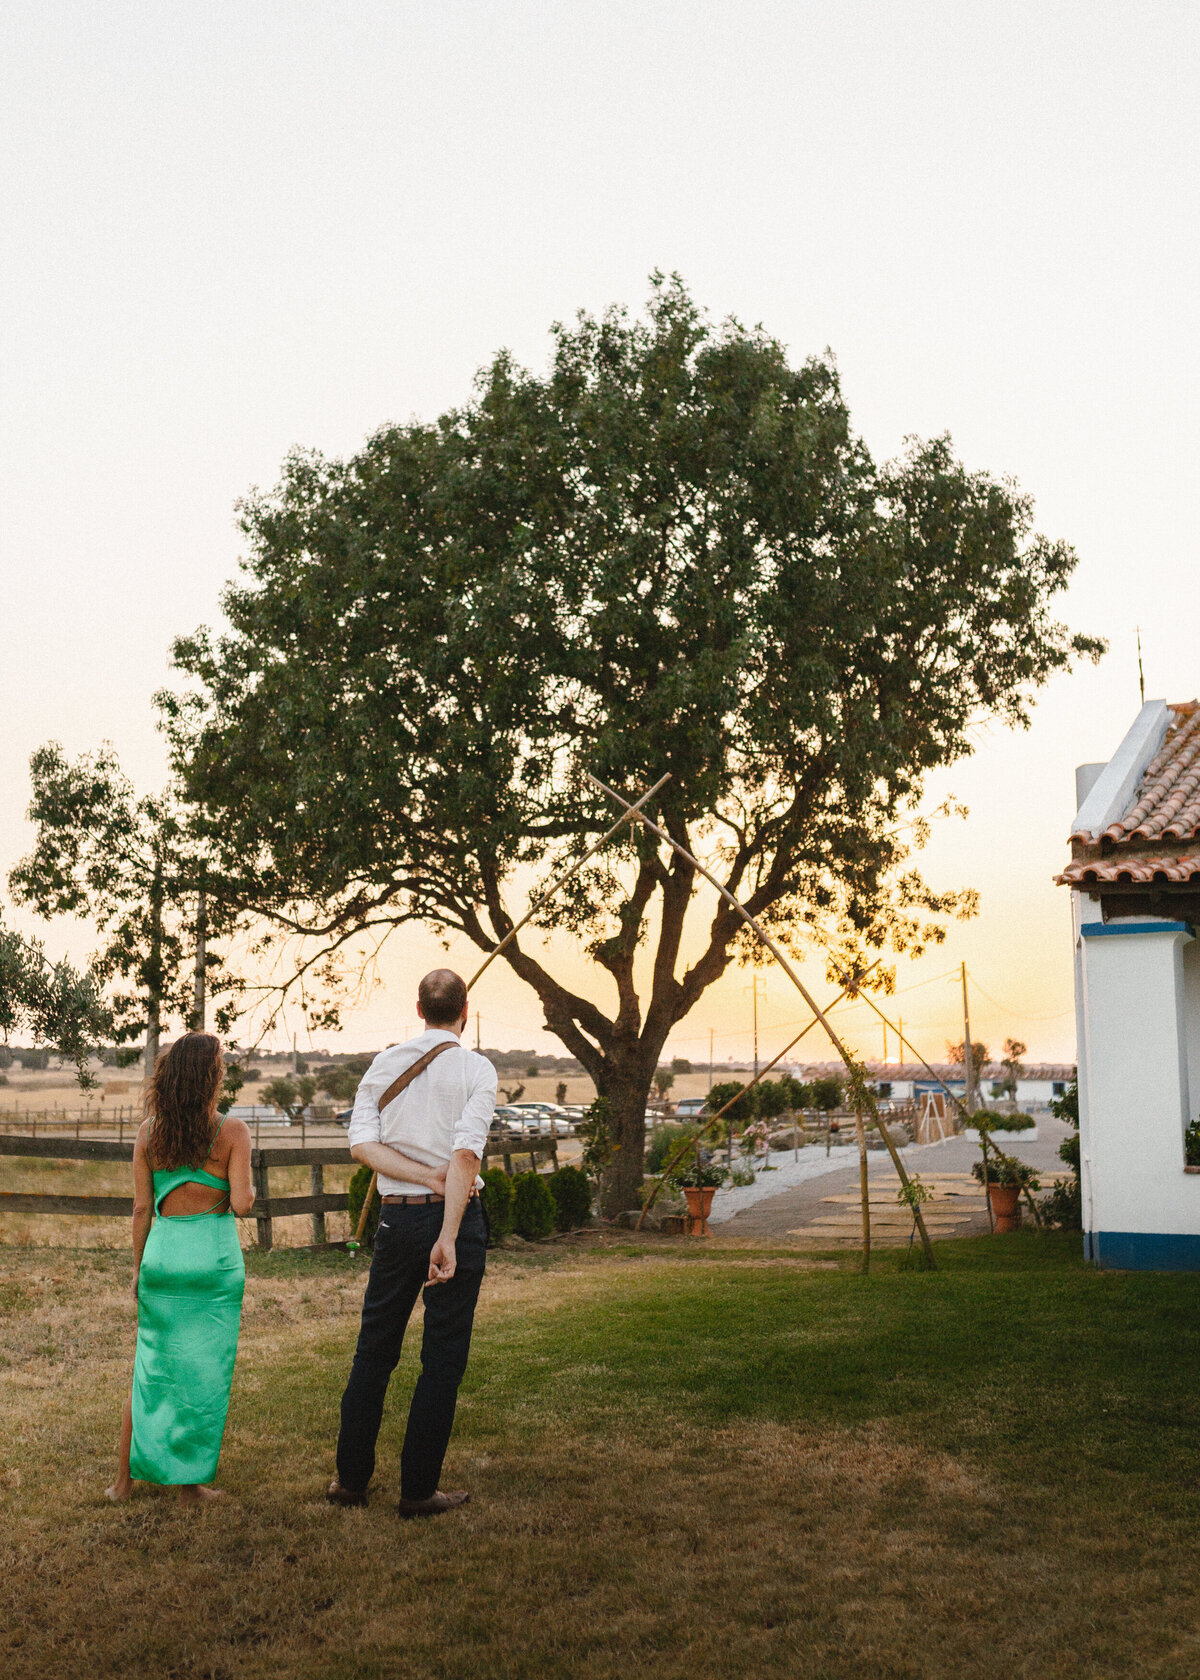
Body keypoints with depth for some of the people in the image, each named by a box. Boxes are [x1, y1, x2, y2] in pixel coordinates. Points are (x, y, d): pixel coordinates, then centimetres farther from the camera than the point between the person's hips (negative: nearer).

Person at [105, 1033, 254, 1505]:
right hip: (214, 1257, -3)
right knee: (204, 1373, 8)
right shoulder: (232, 1131, -9)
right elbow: (241, 1203, -15)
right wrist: (249, 1191, 8)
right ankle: (190, 1481, 14)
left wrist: (137, 1266, 13)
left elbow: (141, 1208, 3)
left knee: (149, 1371, 15)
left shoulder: (149, 1133, 1)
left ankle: (125, 1479, 22)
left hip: (162, 1253, 3)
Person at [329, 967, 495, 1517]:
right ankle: (419, 1490, 10)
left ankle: (350, 1477, 24)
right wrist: (449, 1237, -21)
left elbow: (361, 1142, -5)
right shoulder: (476, 1069, -6)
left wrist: (428, 1177, -10)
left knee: (374, 1349, 16)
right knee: (443, 1358, 5)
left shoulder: (385, 1063, 6)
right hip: (455, 1217, -4)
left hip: (396, 1218, 4)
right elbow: (467, 1153, -19)